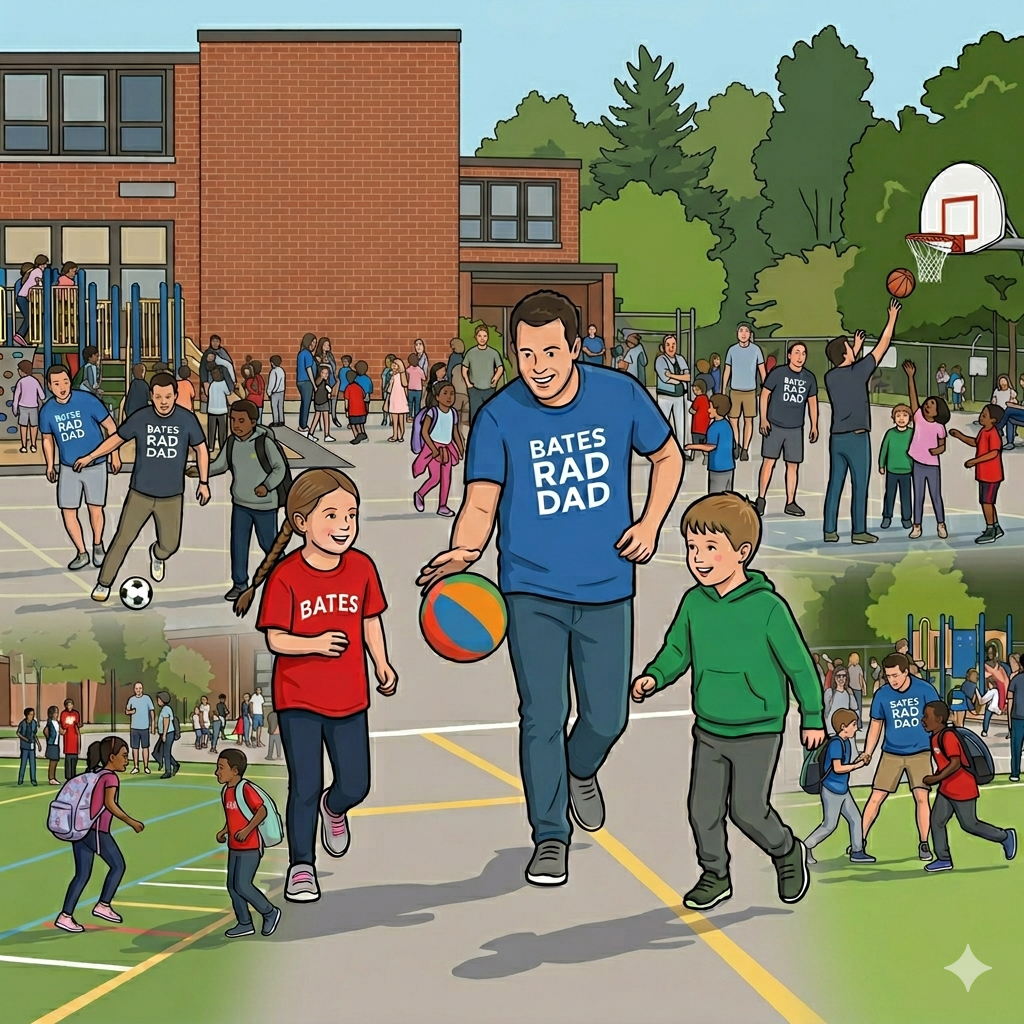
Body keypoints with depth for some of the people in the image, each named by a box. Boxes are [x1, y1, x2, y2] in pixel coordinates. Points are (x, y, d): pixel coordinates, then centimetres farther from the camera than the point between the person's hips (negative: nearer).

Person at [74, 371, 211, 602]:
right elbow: (117, 438, 9)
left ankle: (157, 556, 40)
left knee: (170, 544, 2)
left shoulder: (187, 419, -7)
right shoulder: (140, 418, -8)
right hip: (140, 493, 0)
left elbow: (201, 449, 6)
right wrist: (90, 457, 7)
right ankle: (104, 583, 9)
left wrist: (204, 482, 6)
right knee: (123, 539, -6)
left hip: (172, 496, 0)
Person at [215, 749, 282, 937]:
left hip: (250, 846, -9)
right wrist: (223, 832, 6)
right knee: (232, 886, 9)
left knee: (242, 885, -11)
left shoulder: (246, 789, -17)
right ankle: (244, 923, 20)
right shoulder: (225, 791, 9)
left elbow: (262, 810, -21)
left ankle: (270, 913, 7)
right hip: (234, 847, 9)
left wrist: (247, 830, -27)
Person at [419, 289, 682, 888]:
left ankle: (581, 771, 45)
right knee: (543, 716, -7)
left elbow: (667, 457, 12)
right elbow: (481, 504, -13)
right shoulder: (499, 417, -11)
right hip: (532, 590, -2)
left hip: (607, 587, 2)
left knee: (606, 718, 10)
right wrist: (463, 553, -34)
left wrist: (651, 523, -2)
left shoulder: (620, 396, -6)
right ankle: (551, 836, 11)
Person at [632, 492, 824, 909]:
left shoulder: (768, 607, -17)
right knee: (702, 810, 8)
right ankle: (714, 875, 30)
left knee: (748, 811, -2)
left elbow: (799, 664, -8)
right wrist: (653, 676, -12)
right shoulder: (694, 602, -4)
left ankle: (786, 852, 27)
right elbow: (676, 651, 8)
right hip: (709, 731, 5)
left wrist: (812, 718, -1)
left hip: (758, 733, -5)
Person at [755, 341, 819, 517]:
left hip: (796, 428, 3)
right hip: (774, 426, -3)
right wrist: (763, 420, -8)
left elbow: (812, 402, 14)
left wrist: (814, 426, 11)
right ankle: (761, 499, 3)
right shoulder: (778, 373, -6)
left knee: (793, 465, 6)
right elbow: (764, 394, -2)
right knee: (768, 462, -5)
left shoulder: (809, 378, 5)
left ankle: (790, 503, 13)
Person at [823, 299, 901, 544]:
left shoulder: (830, 377, 5)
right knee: (860, 486, -1)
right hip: (857, 437, -5)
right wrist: (892, 318, 9)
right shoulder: (858, 372, -9)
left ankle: (830, 530, 6)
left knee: (835, 484, 6)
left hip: (836, 438, 6)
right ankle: (859, 531, -1)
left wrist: (855, 351, 37)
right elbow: (882, 346, -1)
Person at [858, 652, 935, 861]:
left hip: (919, 752, -1)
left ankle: (923, 844, 6)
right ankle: (859, 841, 8)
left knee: (921, 796, -7)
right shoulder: (882, 694, -6)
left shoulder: (924, 690, -10)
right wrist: (868, 753, 1)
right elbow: (876, 724, 5)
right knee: (876, 798, -1)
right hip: (891, 753, 1)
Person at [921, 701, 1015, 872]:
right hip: (946, 789, 9)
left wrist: (936, 778, -27)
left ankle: (1005, 837, 21)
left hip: (963, 789, -9)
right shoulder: (935, 737, 8)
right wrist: (937, 778, 9)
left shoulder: (948, 736, -23)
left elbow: (955, 763, -28)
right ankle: (943, 859, 9)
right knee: (937, 820, 3)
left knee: (969, 824, 3)